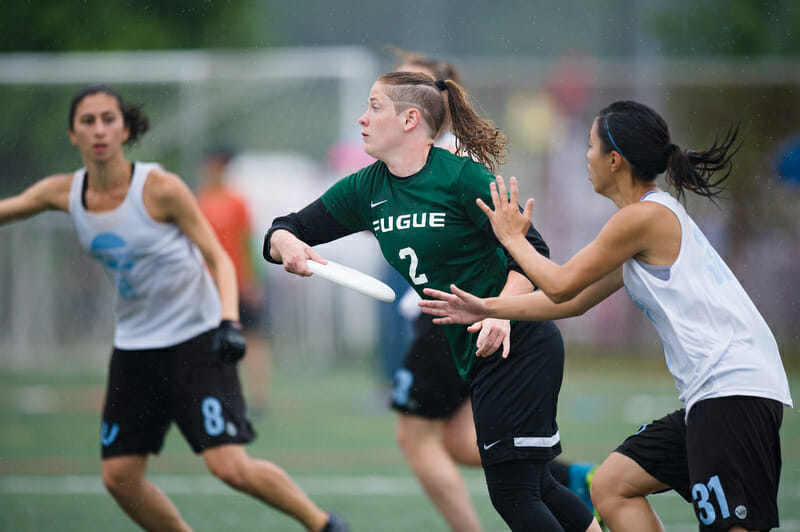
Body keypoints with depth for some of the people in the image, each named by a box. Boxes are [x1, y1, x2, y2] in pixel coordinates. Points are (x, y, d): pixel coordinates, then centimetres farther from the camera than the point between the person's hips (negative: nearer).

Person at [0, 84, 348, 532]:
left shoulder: (160, 188, -16)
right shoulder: (63, 193, -2)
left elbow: (218, 259, -11)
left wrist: (230, 323, -25)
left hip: (197, 341, -5)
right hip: (135, 346, 5)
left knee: (230, 466, -16)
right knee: (120, 476, -1)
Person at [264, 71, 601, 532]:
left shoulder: (461, 175, -15)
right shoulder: (366, 190, 6)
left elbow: (532, 251, -14)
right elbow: (285, 231, 9)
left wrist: (502, 310, -29)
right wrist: (287, 244, -15)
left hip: (517, 342, -8)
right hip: (474, 355, 8)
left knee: (513, 493, -10)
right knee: (534, 488, 13)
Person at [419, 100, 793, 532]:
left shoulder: (644, 217, -11)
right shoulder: (656, 217, 19)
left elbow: (561, 285, -2)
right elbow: (574, 300, 27)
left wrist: (512, 237, 15)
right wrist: (488, 309, 29)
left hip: (734, 390, -10)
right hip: (710, 398, 10)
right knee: (612, 488, 12)